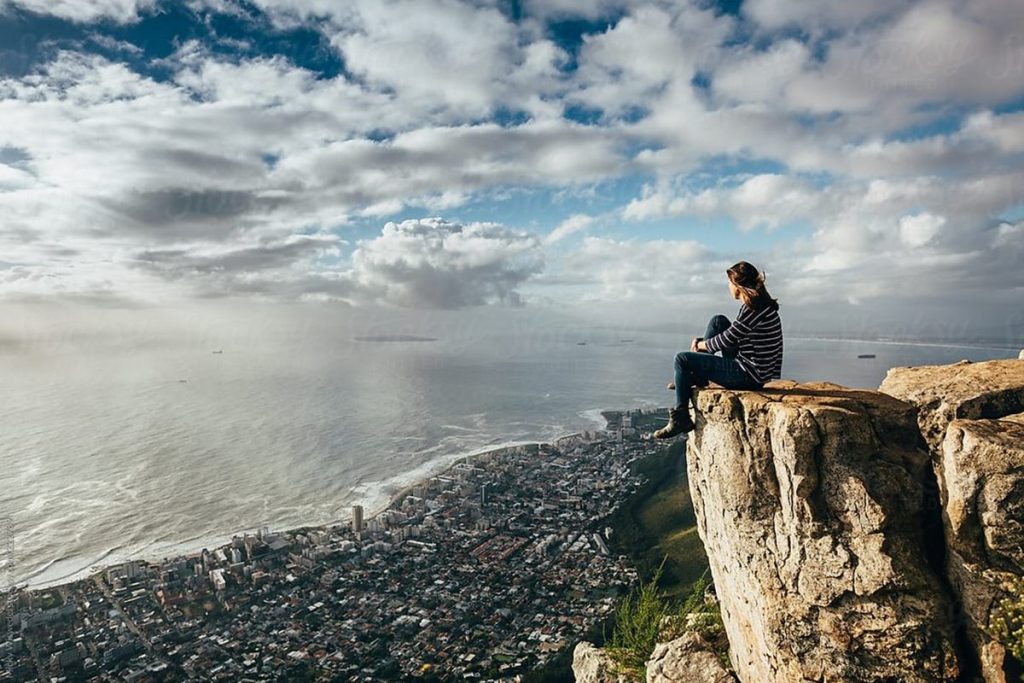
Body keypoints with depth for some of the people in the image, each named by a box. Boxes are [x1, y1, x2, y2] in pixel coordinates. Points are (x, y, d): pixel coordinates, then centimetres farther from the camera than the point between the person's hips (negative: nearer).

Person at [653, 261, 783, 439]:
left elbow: (725, 340, -16)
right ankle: (697, 377, 17)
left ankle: (680, 420, 4)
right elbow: (732, 335, 20)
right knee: (718, 321, 14)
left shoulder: (752, 309, -20)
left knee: (682, 359, -6)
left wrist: (700, 345, 3)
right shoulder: (762, 303, 10)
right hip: (754, 370, 10)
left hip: (748, 375, -10)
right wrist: (702, 343, 12)